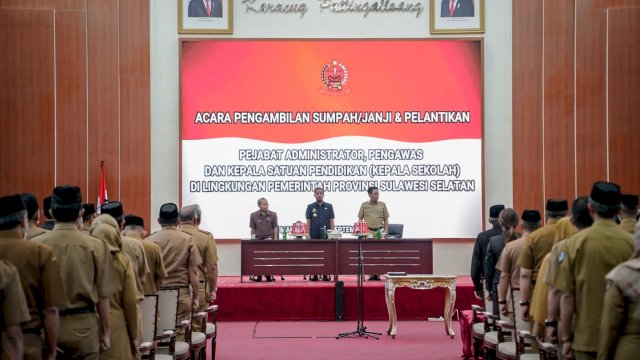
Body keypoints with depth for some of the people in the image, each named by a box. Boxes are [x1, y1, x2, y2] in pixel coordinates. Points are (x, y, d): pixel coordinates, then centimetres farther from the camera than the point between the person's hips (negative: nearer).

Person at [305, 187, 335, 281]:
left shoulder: (329, 206, 7)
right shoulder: (310, 207, 6)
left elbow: (331, 221, 6)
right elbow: (308, 221, 4)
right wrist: (308, 234, -4)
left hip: (326, 235, 0)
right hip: (314, 235, 0)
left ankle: (325, 274, 4)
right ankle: (314, 274, 6)